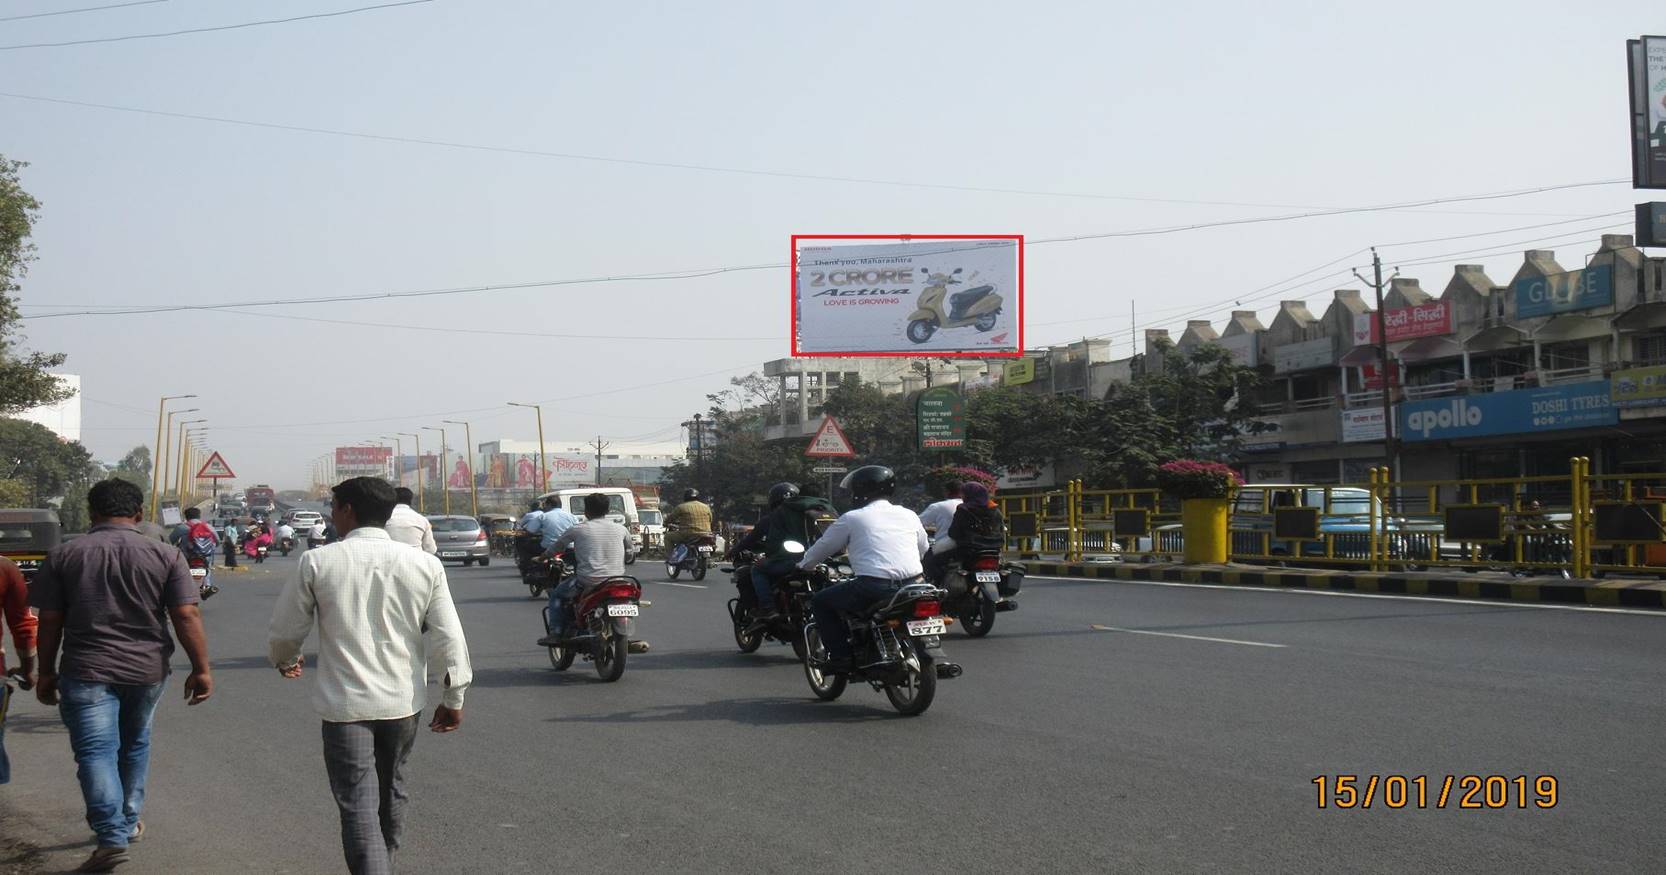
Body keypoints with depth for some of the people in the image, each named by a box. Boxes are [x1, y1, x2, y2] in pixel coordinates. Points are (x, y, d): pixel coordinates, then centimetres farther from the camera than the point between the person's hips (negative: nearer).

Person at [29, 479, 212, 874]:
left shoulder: (64, 555, 0)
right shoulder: (165, 555, -3)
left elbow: (50, 621, 1)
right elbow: (187, 616, -7)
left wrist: (46, 672, 11)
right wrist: (201, 669, -2)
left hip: (86, 671, -2)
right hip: (147, 668, 2)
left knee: (95, 751, -2)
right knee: (134, 745, 21)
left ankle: (112, 837, -13)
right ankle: (128, 822, 31)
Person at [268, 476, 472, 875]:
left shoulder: (316, 562, -7)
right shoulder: (425, 564, -1)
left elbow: (285, 631, 1)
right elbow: (449, 638, -1)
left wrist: (285, 660, 24)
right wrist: (453, 698, 9)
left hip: (344, 704, -4)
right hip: (403, 701, 4)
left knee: (359, 806, -4)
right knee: (391, 794, 23)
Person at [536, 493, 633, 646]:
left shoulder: (577, 530, -1)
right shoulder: (620, 529, 6)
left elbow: (556, 547, 13)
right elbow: (629, 547, 26)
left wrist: (543, 557, 33)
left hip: (588, 581, -3)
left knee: (557, 595, 21)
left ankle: (556, 633, 9)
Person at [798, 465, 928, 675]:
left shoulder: (852, 518, 5)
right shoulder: (909, 516, 16)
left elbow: (823, 547, 16)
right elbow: (923, 548, 29)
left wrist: (803, 565, 35)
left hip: (873, 587, -5)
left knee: (820, 602, 13)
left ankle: (841, 657, 3)